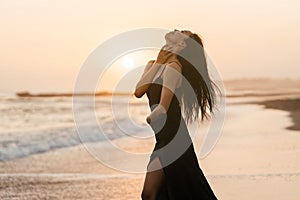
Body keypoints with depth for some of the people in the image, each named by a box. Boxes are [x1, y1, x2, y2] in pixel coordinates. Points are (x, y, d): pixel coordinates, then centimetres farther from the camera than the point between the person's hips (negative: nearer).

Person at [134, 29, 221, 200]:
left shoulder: (174, 66, -11)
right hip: (162, 138, 8)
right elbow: (138, 92, -2)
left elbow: (162, 109, -18)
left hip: (172, 139, -8)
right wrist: (157, 63, 0)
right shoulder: (152, 65, 15)